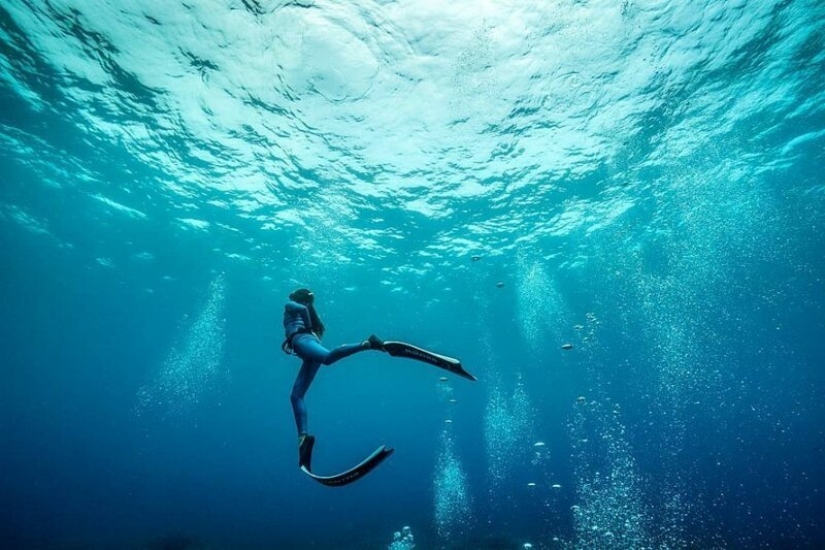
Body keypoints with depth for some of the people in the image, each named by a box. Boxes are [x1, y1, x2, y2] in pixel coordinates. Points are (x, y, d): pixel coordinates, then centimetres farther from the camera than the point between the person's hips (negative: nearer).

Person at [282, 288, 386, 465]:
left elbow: (302, 308, -3)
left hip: (302, 339, -7)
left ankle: (367, 343, -55)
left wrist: (308, 327, 6)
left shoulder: (290, 306, 20)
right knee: (296, 395, -1)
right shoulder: (309, 312, 39)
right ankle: (303, 436, -16)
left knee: (327, 356, -41)